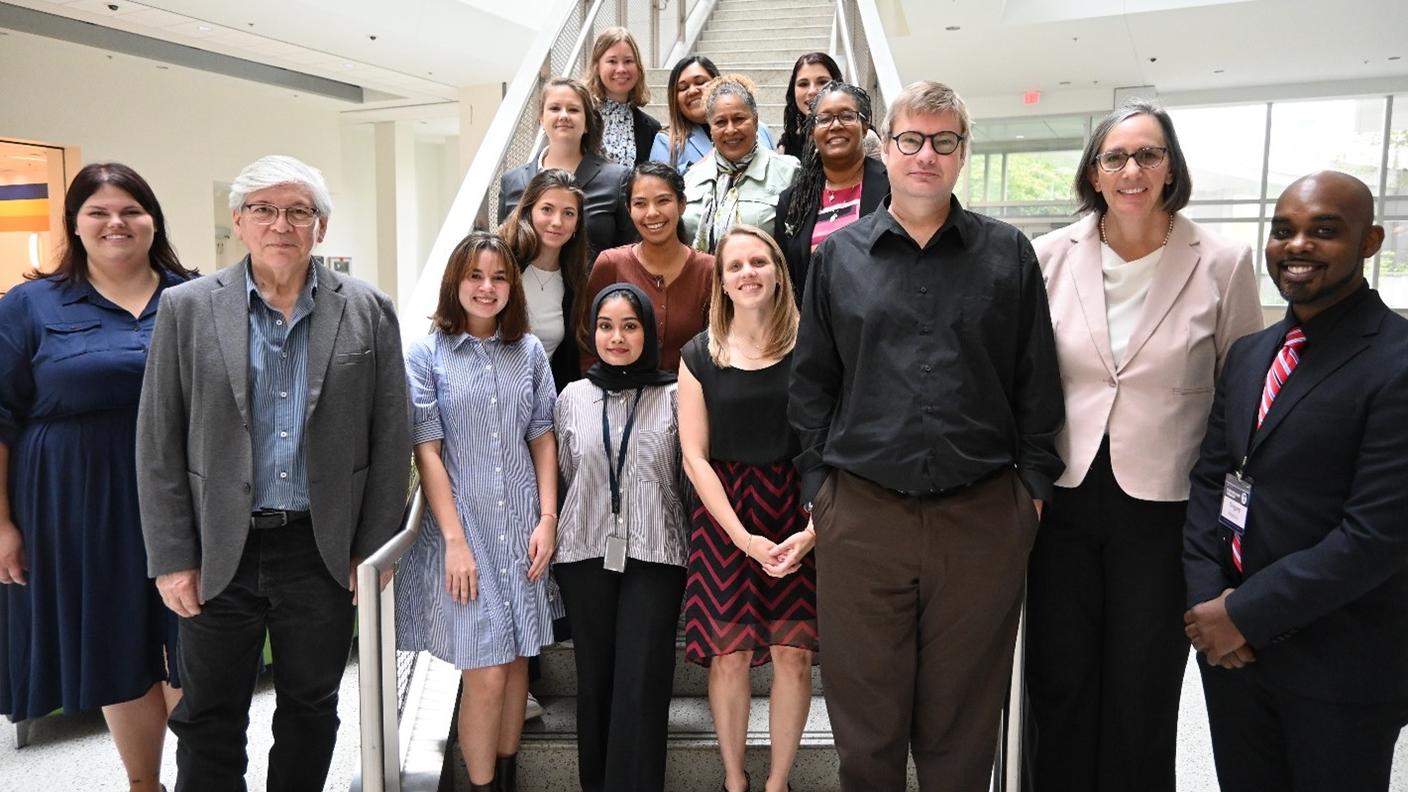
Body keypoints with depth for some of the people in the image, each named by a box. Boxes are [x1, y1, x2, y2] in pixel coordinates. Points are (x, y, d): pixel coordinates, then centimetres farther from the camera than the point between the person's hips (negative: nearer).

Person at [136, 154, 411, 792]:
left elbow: (391, 438, 0)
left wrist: (374, 548, -2)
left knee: (310, 710, 15)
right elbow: (158, 446, -1)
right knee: (208, 721, 13)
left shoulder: (368, 311, -1)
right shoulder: (186, 308, -1)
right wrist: (172, 559, -4)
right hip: (218, 554, 0)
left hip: (323, 550, 0)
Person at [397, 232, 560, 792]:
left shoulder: (529, 351, 6)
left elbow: (543, 437, 7)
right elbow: (427, 451, -6)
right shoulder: (426, 354, -4)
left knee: (517, 661, 12)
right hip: (462, 526, -3)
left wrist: (547, 519, -1)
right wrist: (455, 539, -11)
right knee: (486, 674, -2)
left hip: (522, 528, 3)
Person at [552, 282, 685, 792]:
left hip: (654, 554, -2)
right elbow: (565, 475, 14)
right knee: (595, 679, 10)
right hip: (586, 554, 2)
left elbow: (691, 473, 4)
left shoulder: (673, 396, -1)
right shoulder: (573, 396, 7)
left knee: (641, 684, -4)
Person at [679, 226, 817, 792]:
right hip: (724, 513, 0)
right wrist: (742, 536, -10)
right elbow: (695, 455, -1)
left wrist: (814, 529, -16)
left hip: (799, 513, 0)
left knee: (793, 653, 0)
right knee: (729, 654, 2)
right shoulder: (700, 356, 2)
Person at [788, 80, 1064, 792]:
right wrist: (816, 485, 3)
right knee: (865, 726, 11)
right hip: (861, 514, 0)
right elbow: (810, 382, 9)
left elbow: (1037, 380, 8)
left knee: (962, 728, 12)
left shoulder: (1008, 253, 7)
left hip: (983, 517, 0)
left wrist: (1034, 481, 3)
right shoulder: (837, 255, 8)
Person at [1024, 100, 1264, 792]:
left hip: (1165, 508, -1)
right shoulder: (1051, 256, -1)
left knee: (1142, 700, 12)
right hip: (1064, 499, 2)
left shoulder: (1223, 263, -5)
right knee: (1059, 687, 14)